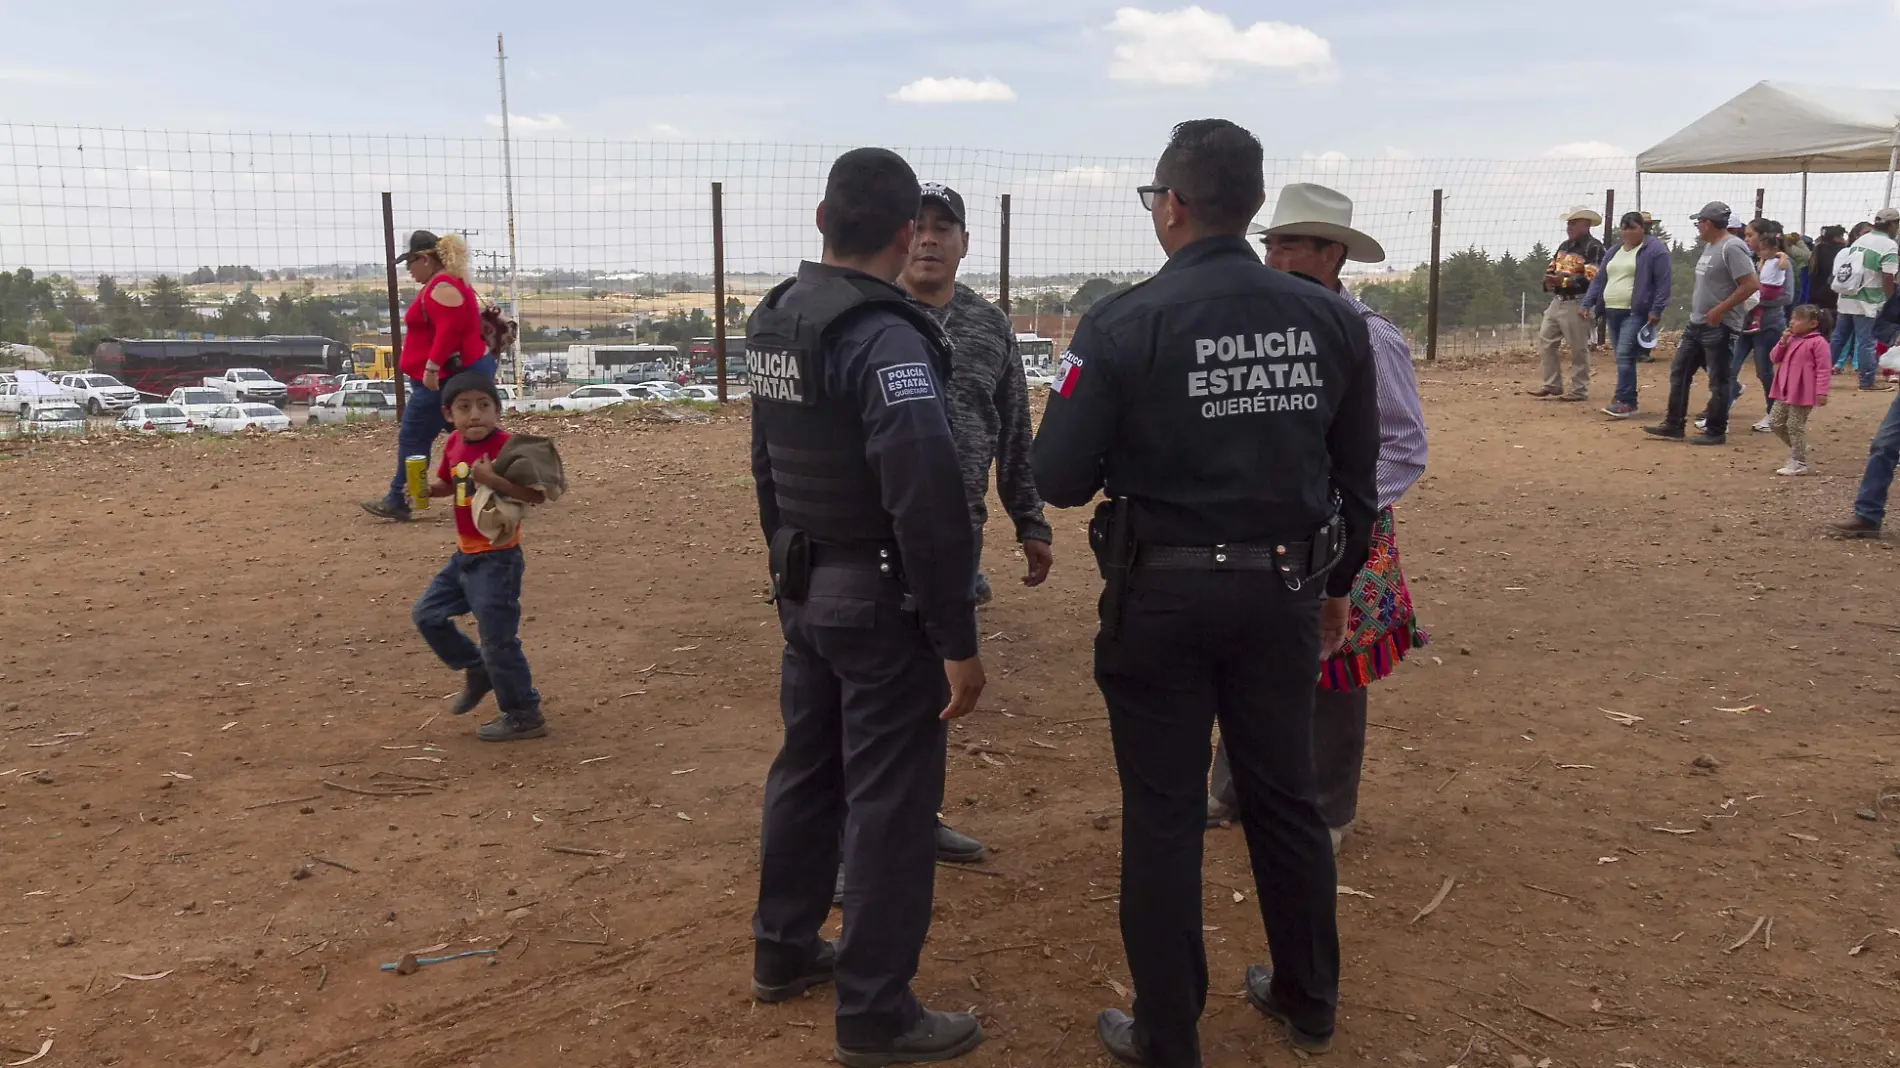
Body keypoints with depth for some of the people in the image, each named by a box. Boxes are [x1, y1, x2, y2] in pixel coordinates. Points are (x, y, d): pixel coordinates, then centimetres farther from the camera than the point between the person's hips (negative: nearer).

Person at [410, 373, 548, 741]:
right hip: (465, 555, 8)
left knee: (497, 639, -4)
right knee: (427, 614, 17)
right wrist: (426, 488, 2)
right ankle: (476, 671, 33)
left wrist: (493, 479, -37)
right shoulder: (454, 445, 3)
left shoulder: (506, 446, -20)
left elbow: (537, 494, -27)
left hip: (497, 559, -8)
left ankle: (524, 716, 10)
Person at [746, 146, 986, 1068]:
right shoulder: (885, 337, -21)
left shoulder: (770, 323, 6)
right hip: (881, 600, -8)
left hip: (803, 590, 9)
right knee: (889, 801, 2)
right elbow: (928, 503, -26)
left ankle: (784, 950, 37)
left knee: (807, 768, 21)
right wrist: (958, 639, -21)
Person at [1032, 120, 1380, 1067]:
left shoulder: (1121, 325, -15)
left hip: (1163, 598, -4)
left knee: (1163, 819, 9)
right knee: (1287, 799, 19)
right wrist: (1337, 582, 19)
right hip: (1285, 591, 4)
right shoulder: (1330, 319, -1)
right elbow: (1357, 474, 6)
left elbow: (1059, 481, -13)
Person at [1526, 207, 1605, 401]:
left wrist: (1563, 280, -23)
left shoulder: (1593, 247, -12)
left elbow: (1592, 278, -22)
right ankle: (1552, 385, 17)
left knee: (1578, 348, -2)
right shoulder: (1565, 245, 16)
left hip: (1577, 304, -9)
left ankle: (1579, 390, 5)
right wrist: (1549, 279, -3)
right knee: (1545, 341, 9)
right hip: (1557, 301, 9)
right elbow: (1551, 268, 21)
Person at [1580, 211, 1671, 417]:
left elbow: (1663, 282, -9)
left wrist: (1656, 310, -16)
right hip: (1613, 312, 7)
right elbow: (1598, 280, 19)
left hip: (1637, 313, -7)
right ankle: (1629, 402, 14)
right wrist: (1586, 304, 9)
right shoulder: (1613, 252, 18)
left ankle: (1623, 401, -15)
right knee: (1623, 358, 9)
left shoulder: (1655, 249, -4)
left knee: (1625, 356, -16)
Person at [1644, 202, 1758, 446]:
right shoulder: (1709, 246, 13)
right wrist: (1697, 302, 13)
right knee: (1679, 372, 11)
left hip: (1719, 327, -10)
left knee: (1718, 380, 0)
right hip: (1696, 323, 10)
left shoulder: (1732, 248, -17)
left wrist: (1720, 310, -23)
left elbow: (1751, 284, -23)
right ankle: (1673, 426, 17)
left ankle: (1716, 431, 8)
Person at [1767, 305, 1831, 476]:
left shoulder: (1817, 342, -11)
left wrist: (1821, 392, -19)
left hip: (1803, 394, -8)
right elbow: (1774, 359, 12)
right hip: (1785, 391, 8)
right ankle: (1797, 449, 29)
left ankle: (1799, 463, 5)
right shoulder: (1790, 339, 13)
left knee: (1795, 426, -4)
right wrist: (1783, 342, -3)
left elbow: (1823, 369, -14)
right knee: (1775, 422, 11)